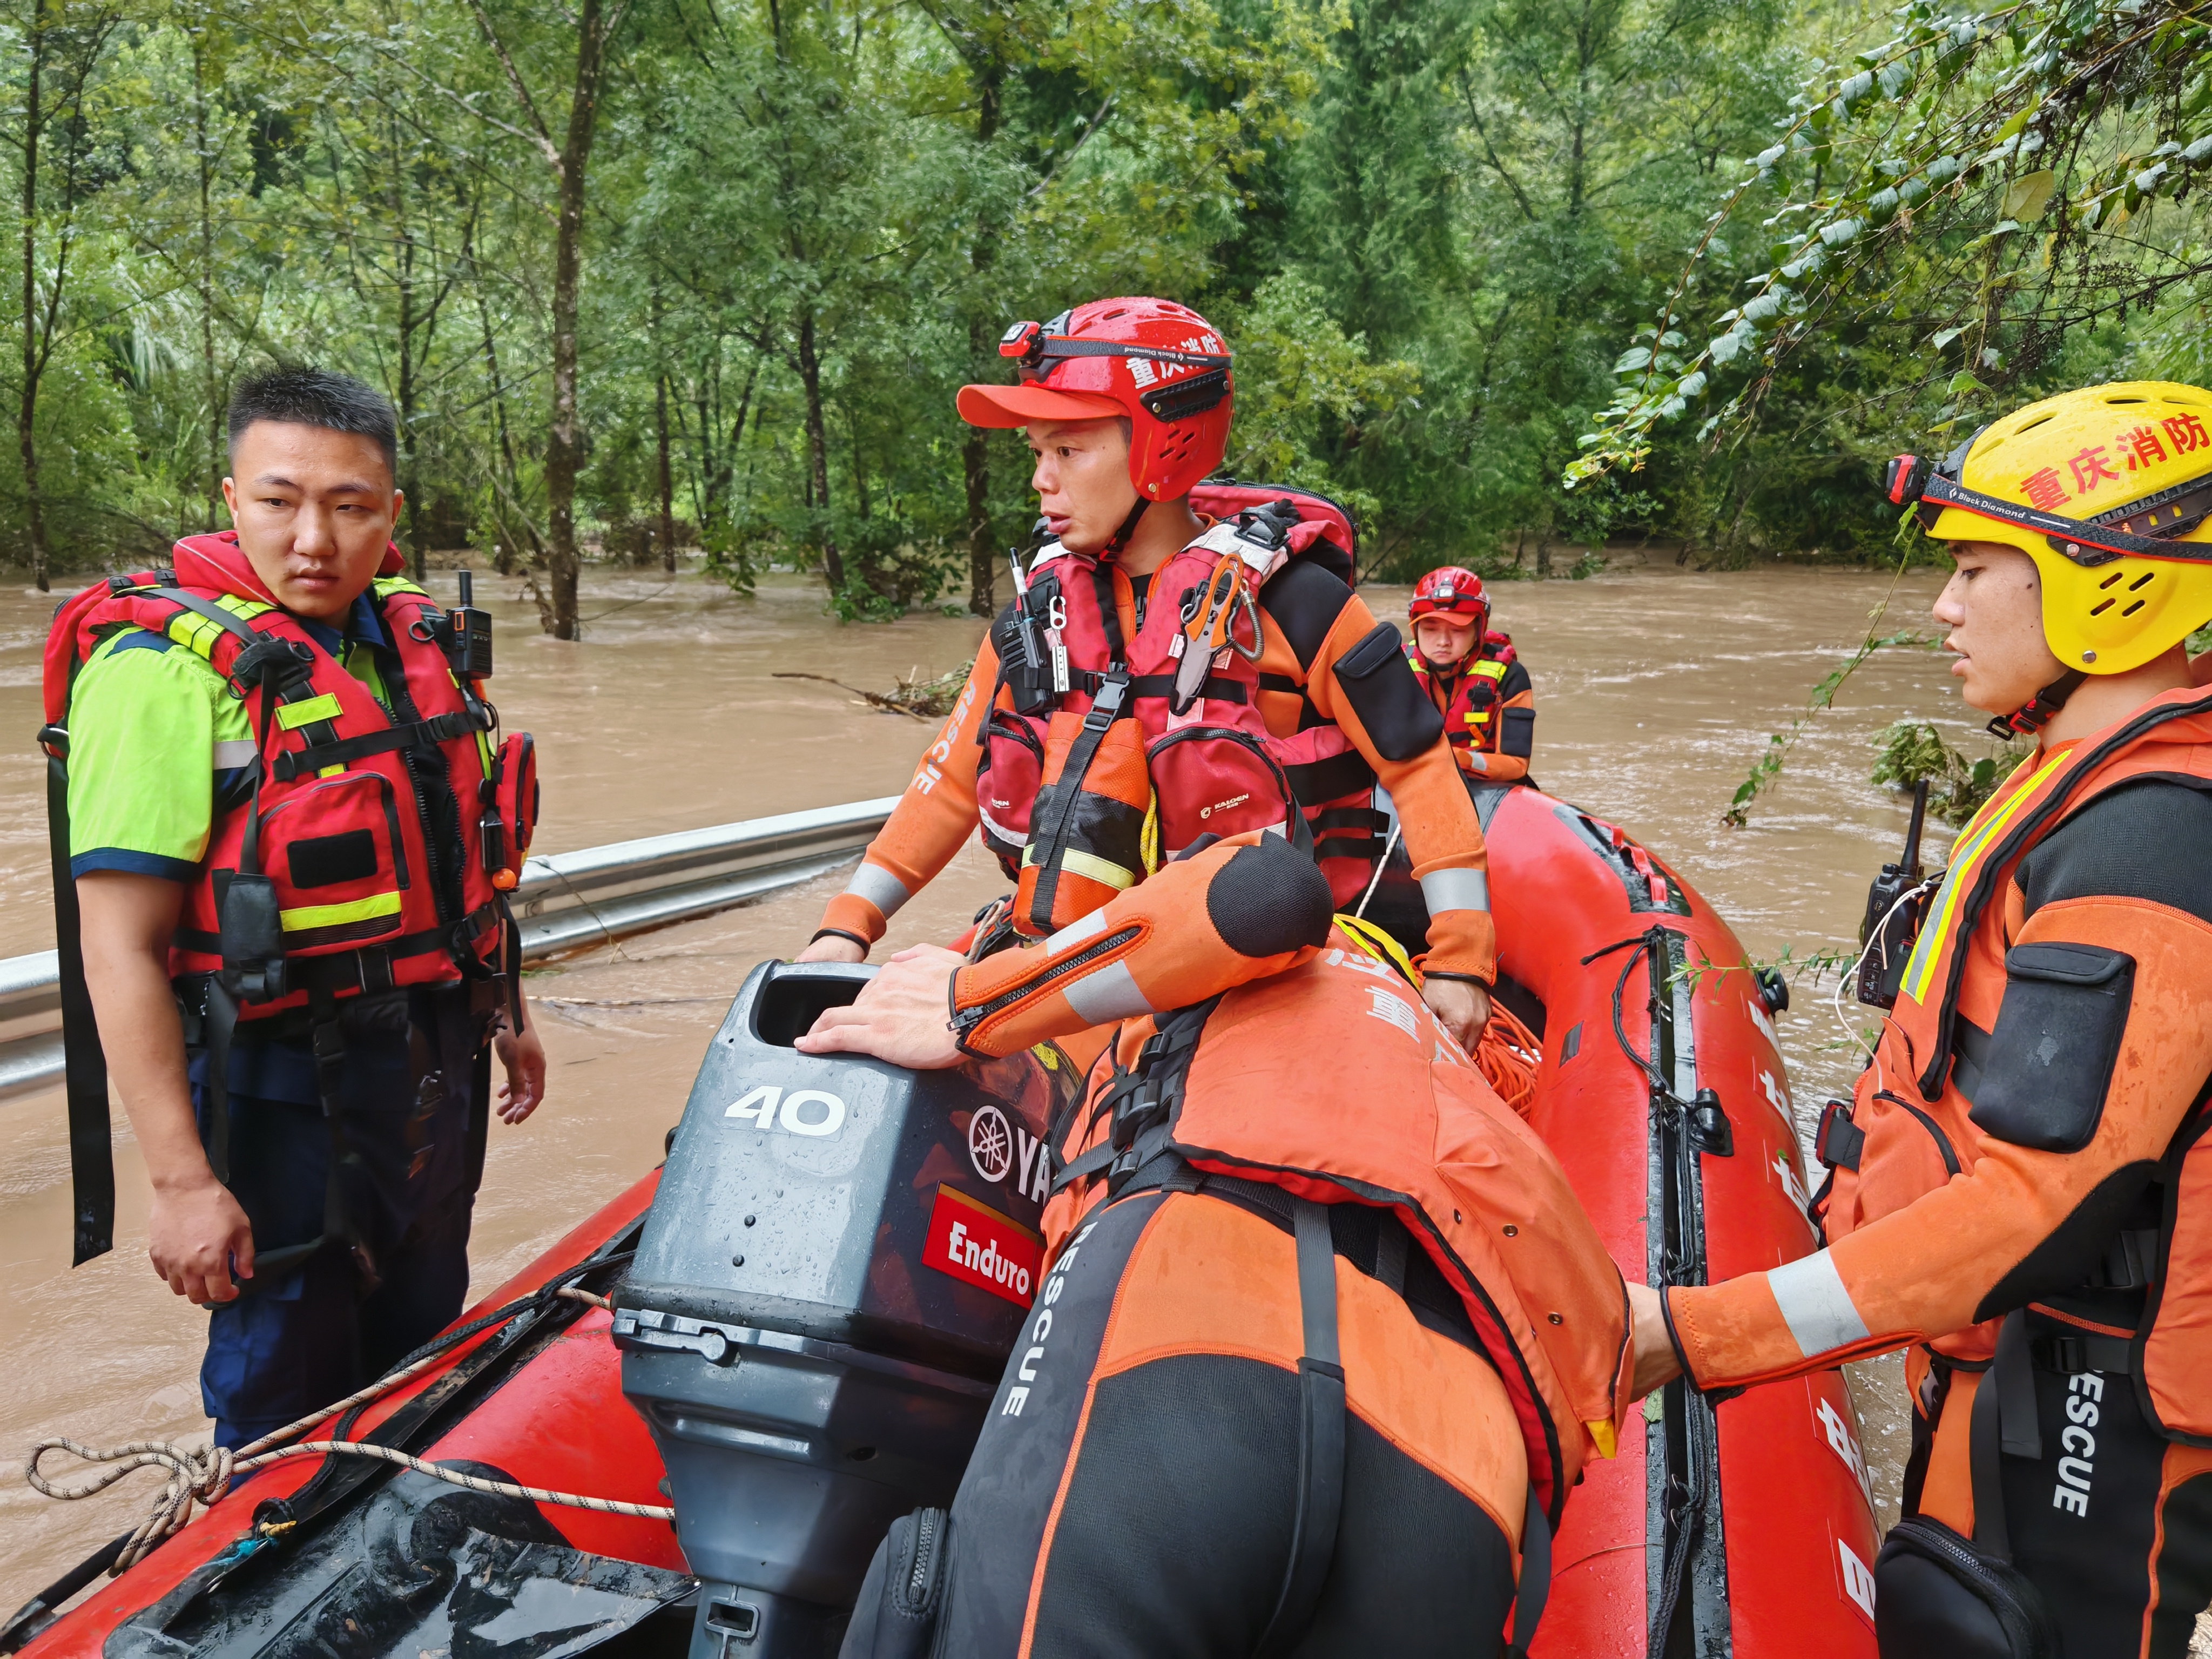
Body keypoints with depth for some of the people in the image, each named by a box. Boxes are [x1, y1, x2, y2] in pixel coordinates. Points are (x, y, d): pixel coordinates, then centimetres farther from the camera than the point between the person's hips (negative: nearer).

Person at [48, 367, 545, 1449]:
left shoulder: (413, 637, 3)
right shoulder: (165, 662, -18)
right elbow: (121, 946, -21)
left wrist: (501, 1015, 20)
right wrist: (180, 1180, -23)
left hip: (438, 1067, 7)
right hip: (286, 1091, -7)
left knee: (423, 1354, 23)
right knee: (291, 1393, 9)